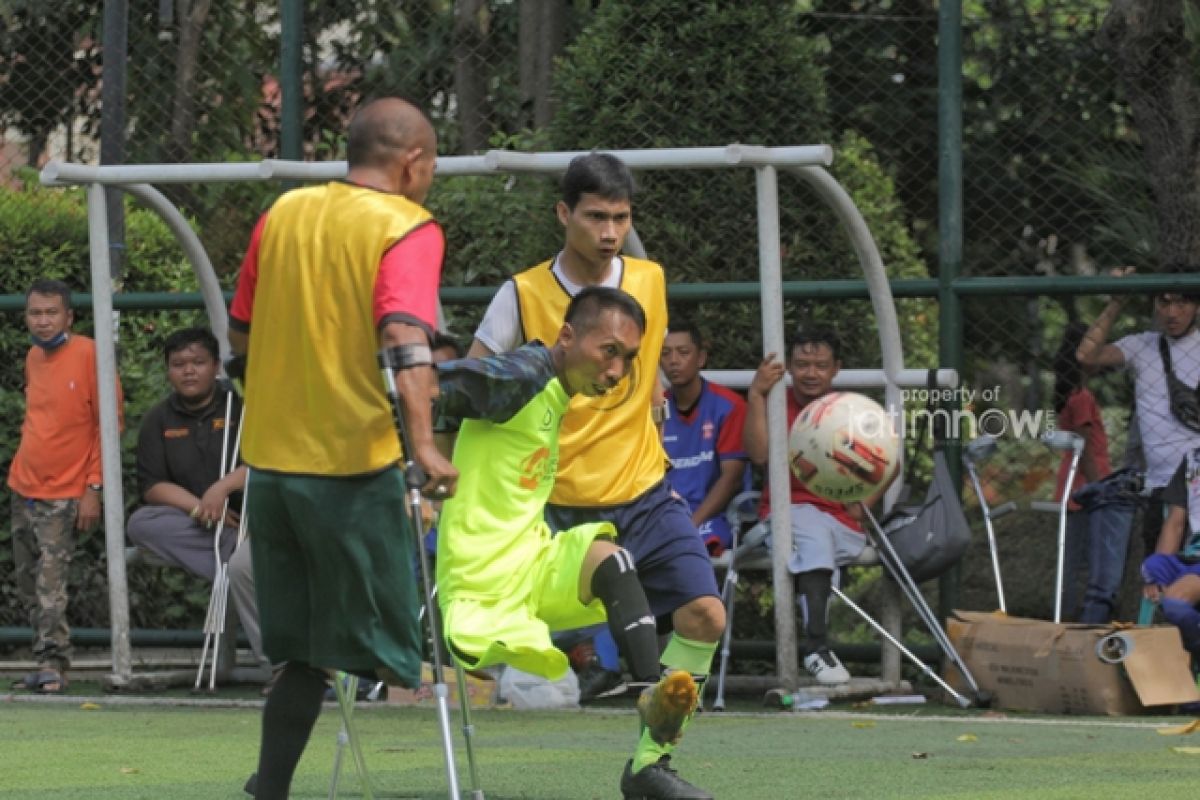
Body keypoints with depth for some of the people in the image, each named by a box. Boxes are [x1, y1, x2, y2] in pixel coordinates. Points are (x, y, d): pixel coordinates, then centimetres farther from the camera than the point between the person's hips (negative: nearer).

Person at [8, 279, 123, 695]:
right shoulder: (33, 358, 10)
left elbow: (109, 423, -11)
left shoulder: (89, 354, -11)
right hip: (23, 487, 8)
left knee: (50, 581, -15)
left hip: (62, 494, -8)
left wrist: (94, 488, -14)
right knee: (27, 582, 8)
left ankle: (52, 664, -15)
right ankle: (48, 663, 13)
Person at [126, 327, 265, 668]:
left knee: (243, 566, -35)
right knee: (140, 524, -21)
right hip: (195, 526, 4)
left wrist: (223, 487, -21)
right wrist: (199, 508, -13)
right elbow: (152, 487, 2)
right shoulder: (159, 420, 10)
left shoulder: (242, 406, -1)